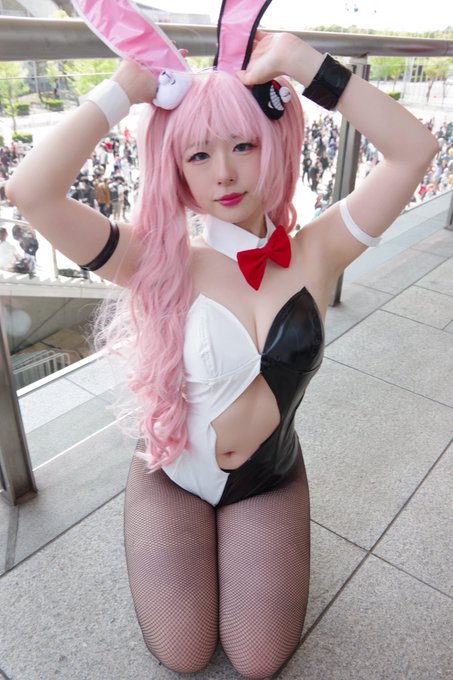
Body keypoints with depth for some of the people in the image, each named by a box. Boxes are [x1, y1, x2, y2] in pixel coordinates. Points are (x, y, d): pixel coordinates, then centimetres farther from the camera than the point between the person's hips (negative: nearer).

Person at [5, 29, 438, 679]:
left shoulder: (314, 255, -14)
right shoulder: (161, 264, -19)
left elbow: (414, 150, -21)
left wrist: (301, 62, -24)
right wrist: (125, 90, -25)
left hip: (269, 480, 2)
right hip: (172, 476, -1)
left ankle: (229, 530, 32)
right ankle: (196, 530, 32)